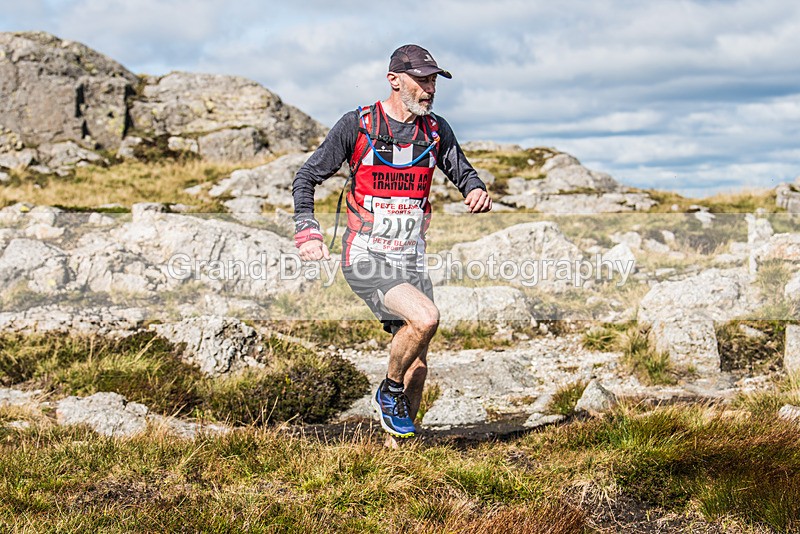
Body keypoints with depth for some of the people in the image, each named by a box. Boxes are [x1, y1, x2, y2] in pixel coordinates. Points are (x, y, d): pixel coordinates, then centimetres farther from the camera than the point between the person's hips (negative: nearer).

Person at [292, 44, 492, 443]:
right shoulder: (357, 125, -7)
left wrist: (477, 191, -12)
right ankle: (389, 391, -1)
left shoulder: (436, 130, 4)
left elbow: (463, 173, 13)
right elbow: (307, 178, 0)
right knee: (425, 318, -27)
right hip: (365, 259, -5)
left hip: (410, 260, 5)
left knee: (417, 365, 4)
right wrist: (307, 233, -12)